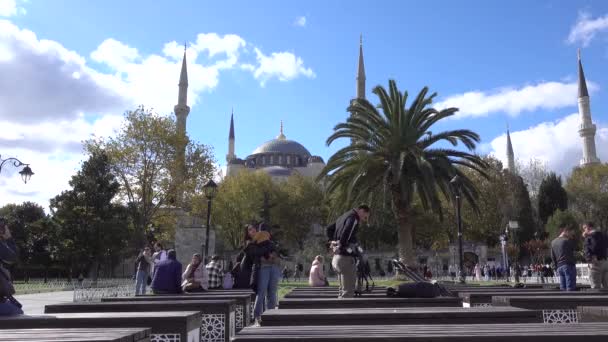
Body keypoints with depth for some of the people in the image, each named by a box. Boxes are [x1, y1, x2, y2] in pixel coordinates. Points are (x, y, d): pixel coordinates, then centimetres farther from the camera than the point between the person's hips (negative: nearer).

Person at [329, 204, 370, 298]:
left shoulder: (344, 216, 19)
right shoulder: (353, 218, -12)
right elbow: (345, 233, -28)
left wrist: (333, 242, 15)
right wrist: (341, 245, -14)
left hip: (337, 257, 10)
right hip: (346, 258, -10)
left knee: (343, 289, 17)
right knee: (348, 291, -5)